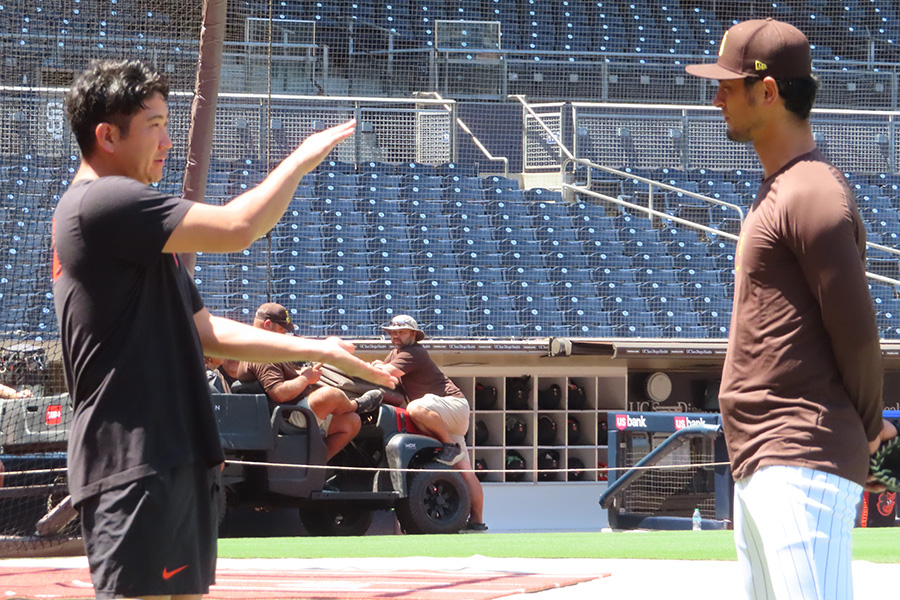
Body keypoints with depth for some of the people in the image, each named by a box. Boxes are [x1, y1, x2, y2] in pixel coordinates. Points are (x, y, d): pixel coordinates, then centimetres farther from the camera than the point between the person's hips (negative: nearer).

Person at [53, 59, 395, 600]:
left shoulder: (128, 221, 22)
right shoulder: (103, 203, -11)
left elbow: (205, 331, 25)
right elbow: (237, 228, -19)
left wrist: (316, 349, 18)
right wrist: (300, 160, -3)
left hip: (175, 459, 11)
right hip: (134, 464, -11)